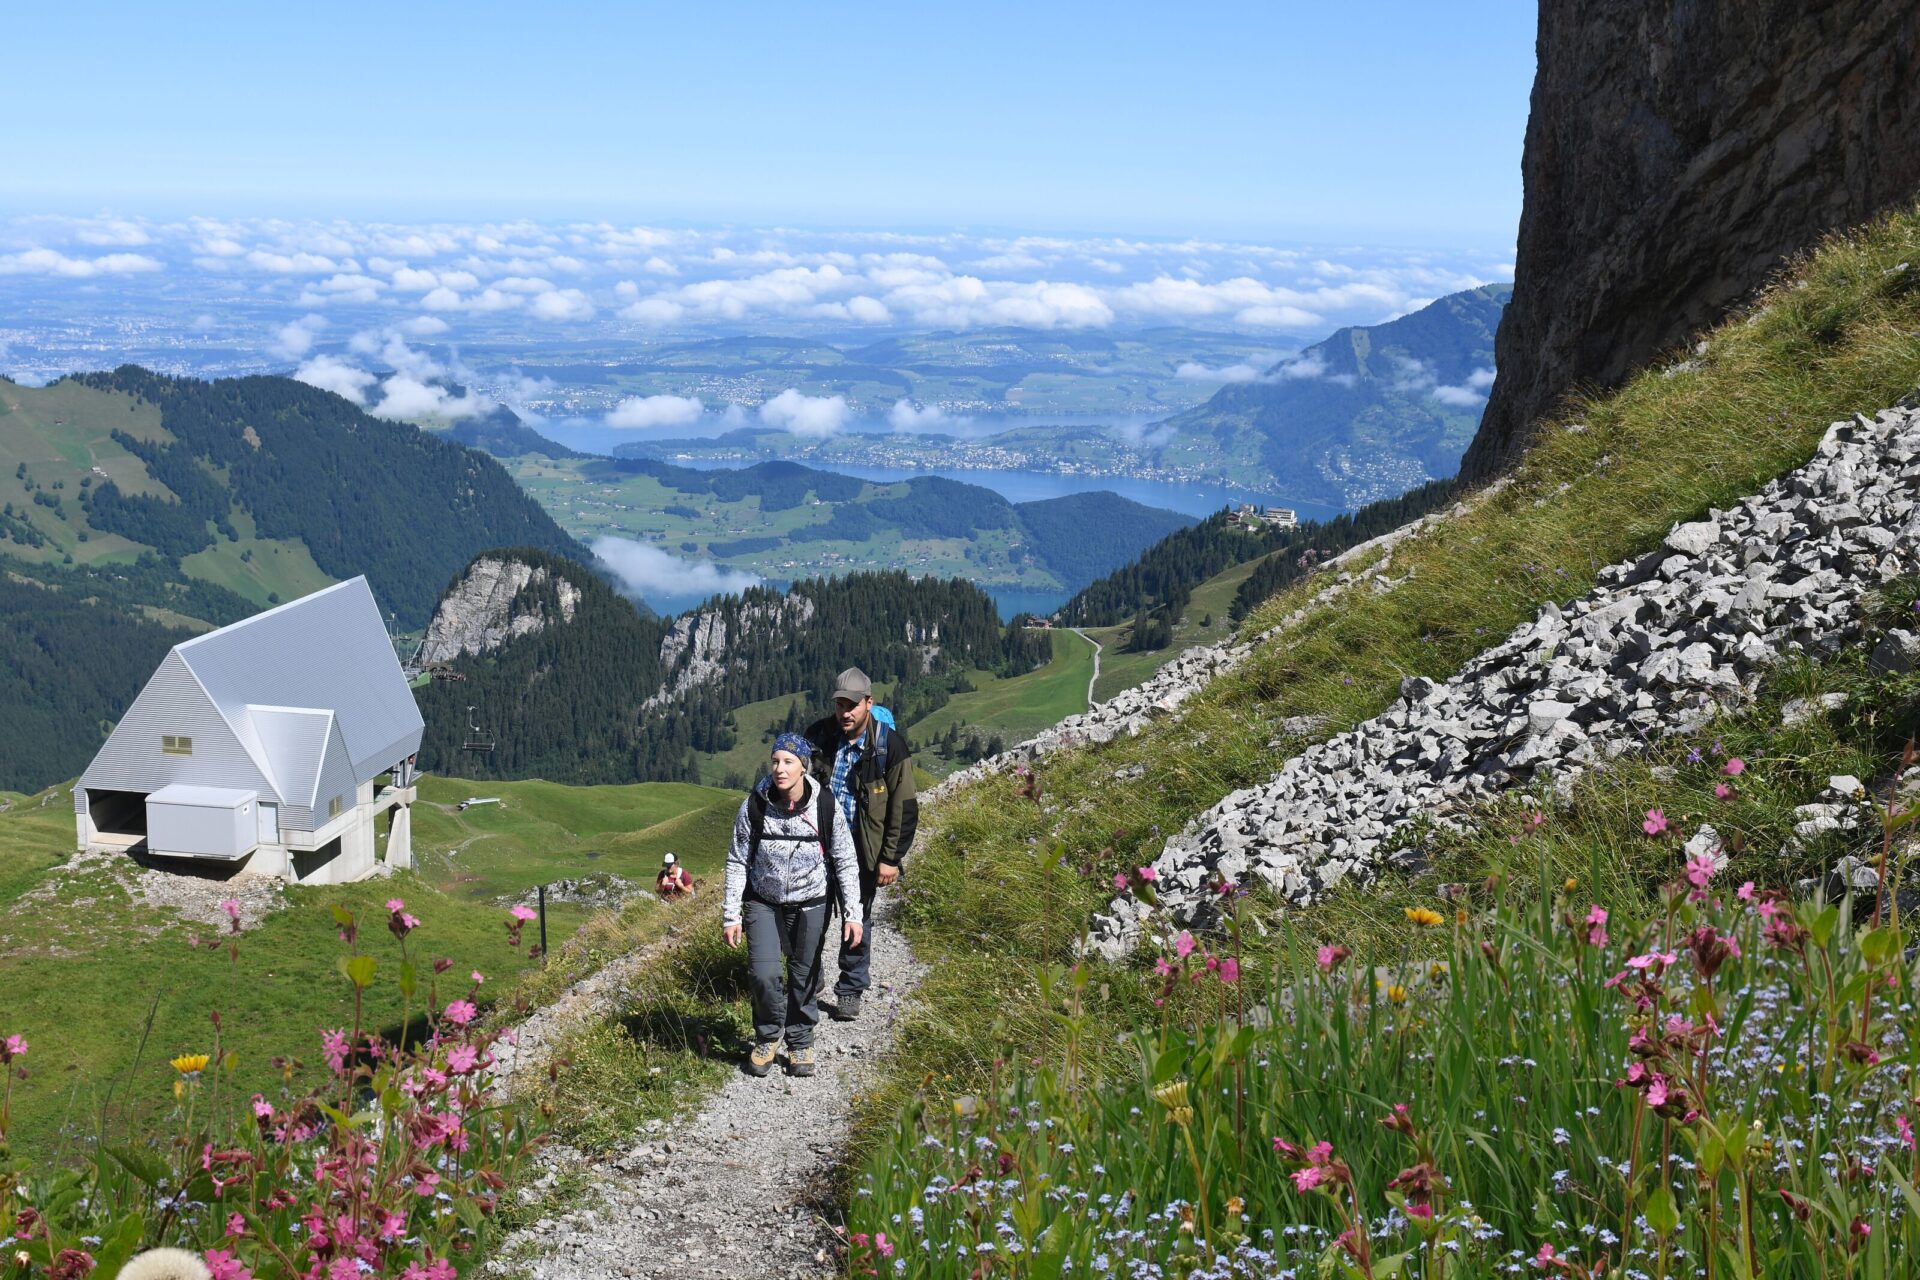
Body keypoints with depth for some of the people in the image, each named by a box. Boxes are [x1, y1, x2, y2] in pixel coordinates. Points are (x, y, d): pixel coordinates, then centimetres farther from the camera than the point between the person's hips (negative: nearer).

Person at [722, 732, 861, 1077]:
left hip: (809, 904, 1)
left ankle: (800, 1042, 28)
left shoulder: (825, 805, -13)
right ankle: (767, 1036, 13)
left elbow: (846, 861, -4)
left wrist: (852, 913, -8)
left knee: (804, 975, 6)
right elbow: (737, 861, -4)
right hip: (763, 902, 0)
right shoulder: (755, 805, -14)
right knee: (764, 974, -12)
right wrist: (731, 914, -6)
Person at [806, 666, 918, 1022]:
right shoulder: (818, 734, -4)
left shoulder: (890, 744, -12)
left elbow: (904, 807, -8)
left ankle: (851, 989, 25)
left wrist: (891, 859, -10)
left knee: (858, 917, 10)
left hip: (861, 849, -2)